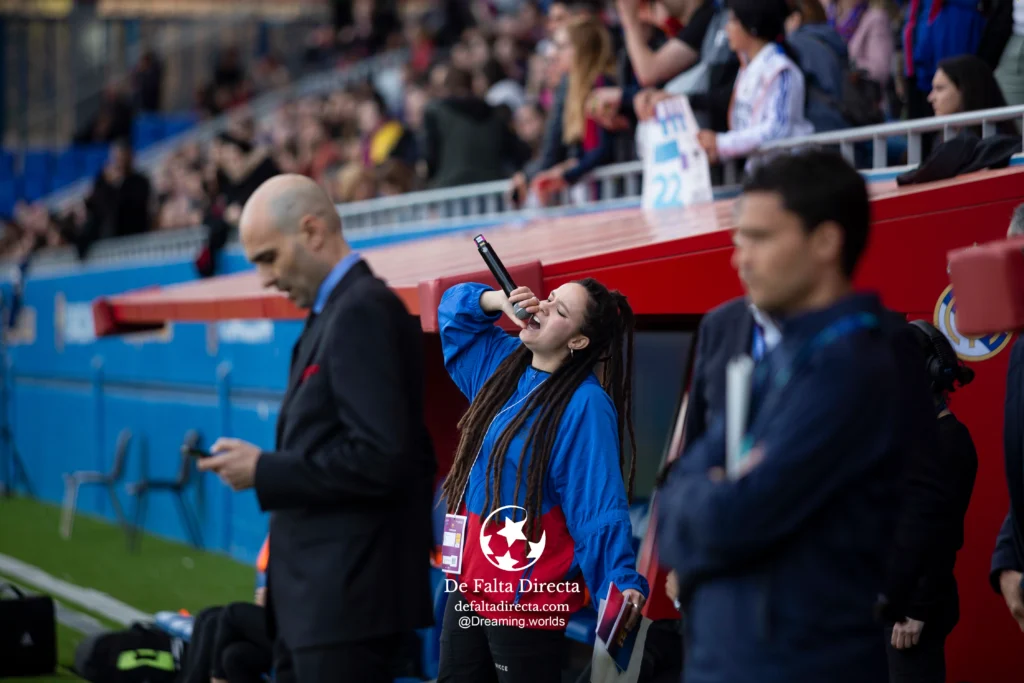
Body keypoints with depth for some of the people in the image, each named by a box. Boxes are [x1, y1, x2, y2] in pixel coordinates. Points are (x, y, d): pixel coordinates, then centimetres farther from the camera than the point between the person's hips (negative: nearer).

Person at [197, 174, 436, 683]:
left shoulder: (363, 311, -15)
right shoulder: (335, 311, 15)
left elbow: (380, 458, -23)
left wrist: (265, 471, -15)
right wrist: (264, 467, 7)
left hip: (347, 596, -10)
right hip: (319, 589, 10)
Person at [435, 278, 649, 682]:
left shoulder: (585, 406, -16)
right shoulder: (504, 364, 8)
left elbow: (599, 508, -20)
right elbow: (454, 312, 21)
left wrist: (623, 581, -31)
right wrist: (498, 301, 1)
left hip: (526, 593, -9)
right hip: (470, 580, 9)